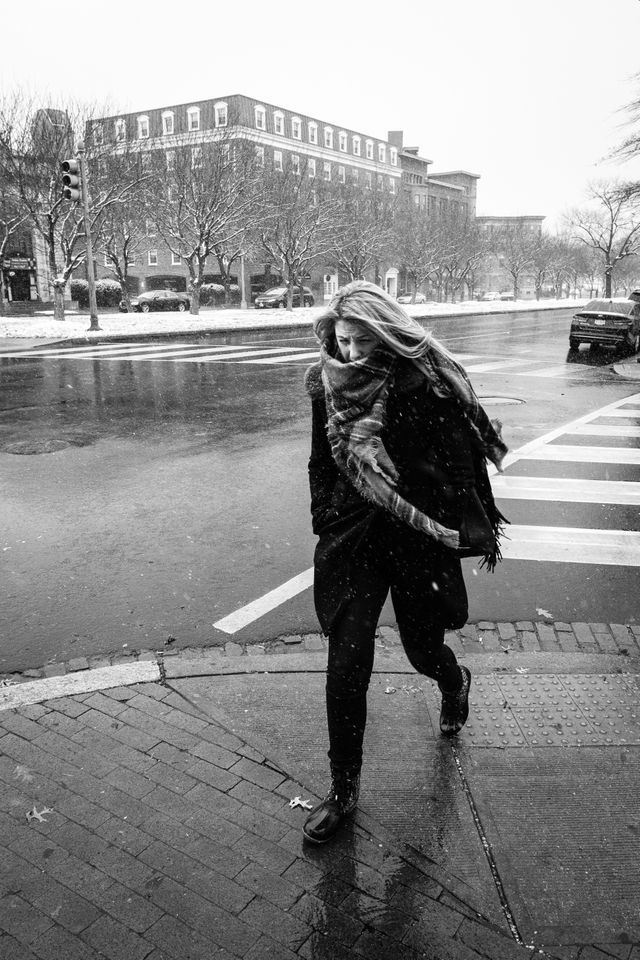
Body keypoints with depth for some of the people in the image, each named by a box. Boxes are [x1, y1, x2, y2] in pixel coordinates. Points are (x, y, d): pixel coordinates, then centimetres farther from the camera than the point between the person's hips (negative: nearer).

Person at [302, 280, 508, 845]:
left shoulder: (426, 380, -13)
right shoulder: (327, 384, -2)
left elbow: (464, 455, -6)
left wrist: (482, 527, -3)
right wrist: (325, 524, 13)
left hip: (420, 534, -2)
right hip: (353, 538, 2)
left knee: (423, 645, 15)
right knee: (346, 666, -2)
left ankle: (455, 683, 56)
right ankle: (343, 790, 16)